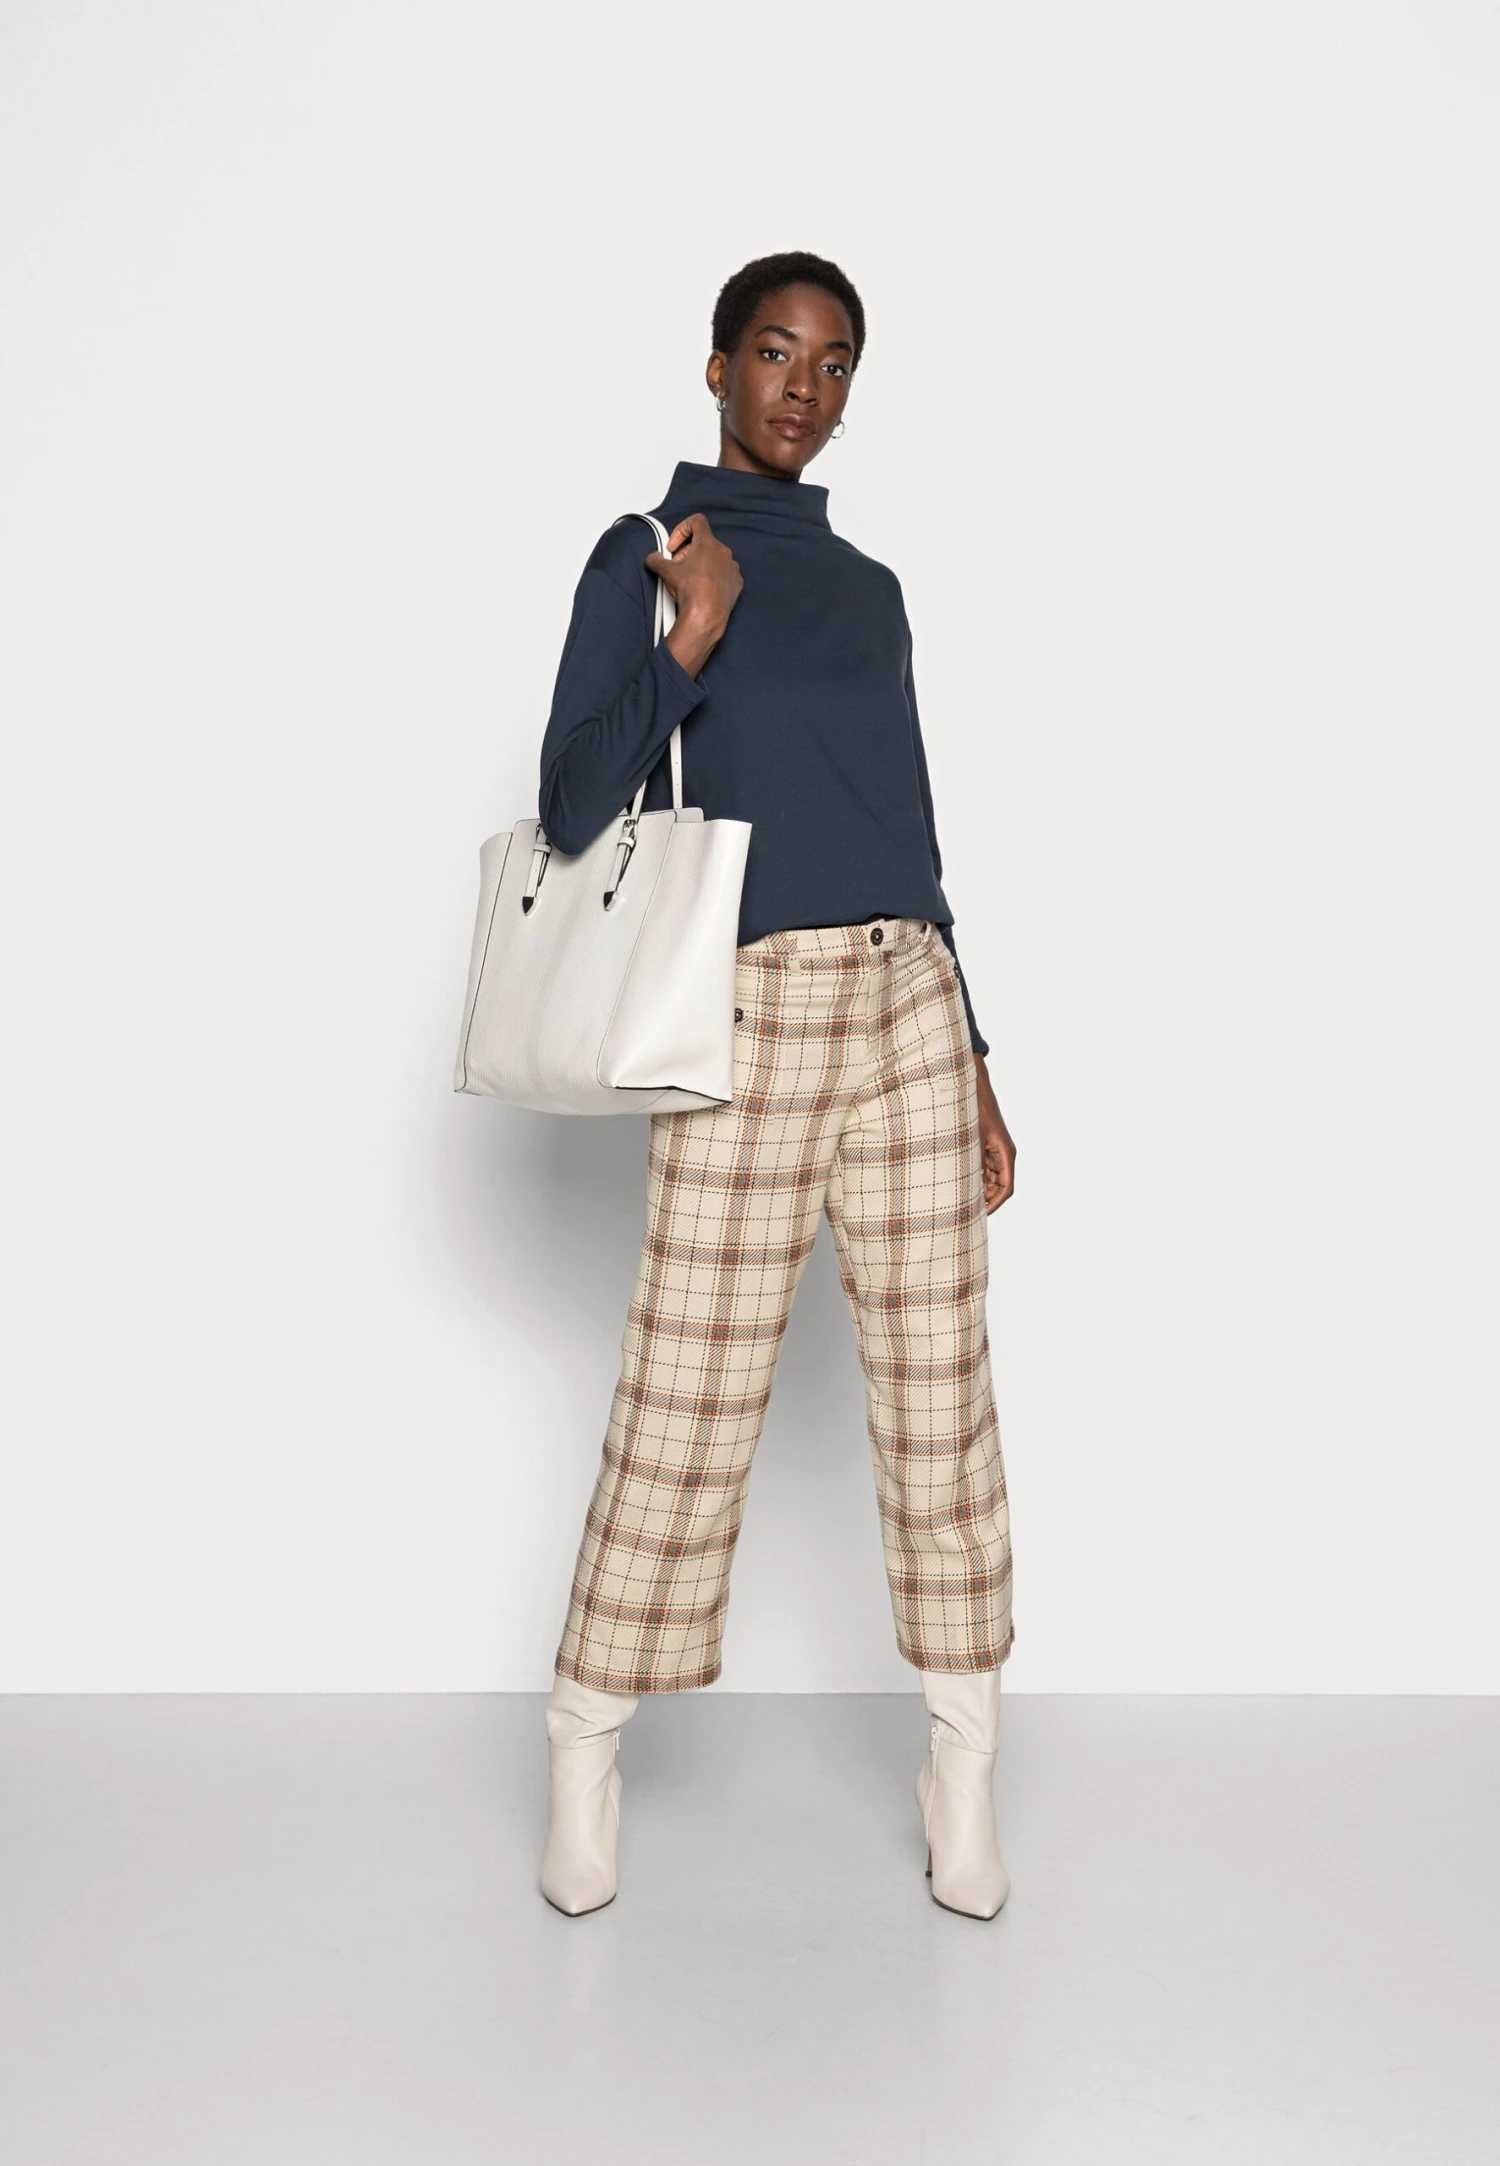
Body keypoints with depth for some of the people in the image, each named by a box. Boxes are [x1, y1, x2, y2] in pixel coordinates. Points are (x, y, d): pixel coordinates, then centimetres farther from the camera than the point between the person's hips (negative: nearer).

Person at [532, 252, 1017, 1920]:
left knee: (937, 1386, 5)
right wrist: (688, 646, -18)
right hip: (749, 1013, -4)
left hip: (909, 1008, 5)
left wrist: (971, 1063, 16)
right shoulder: (642, 561, 4)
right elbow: (574, 818, -5)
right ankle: (585, 1753, 18)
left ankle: (964, 1763, 16)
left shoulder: (869, 588, 19)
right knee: (686, 1401, -1)